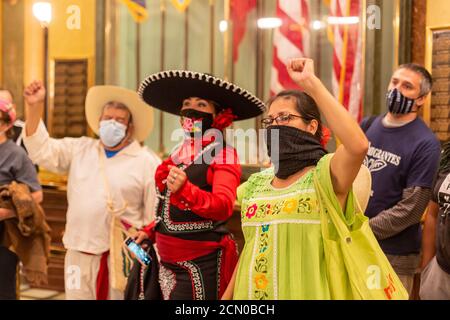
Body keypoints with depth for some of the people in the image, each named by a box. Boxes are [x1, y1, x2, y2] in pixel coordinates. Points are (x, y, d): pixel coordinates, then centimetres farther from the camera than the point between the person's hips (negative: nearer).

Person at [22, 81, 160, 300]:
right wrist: (34, 107, -7)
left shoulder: (147, 163, -3)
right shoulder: (79, 149, 12)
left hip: (120, 259, -4)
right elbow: (42, 150, 4)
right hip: (78, 255, 4)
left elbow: (156, 218, -4)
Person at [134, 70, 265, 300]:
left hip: (201, 263, -7)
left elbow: (223, 206, -24)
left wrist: (185, 190, -37)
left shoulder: (223, 155, -8)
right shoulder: (179, 155, 11)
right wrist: (150, 232, 16)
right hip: (168, 262, 7)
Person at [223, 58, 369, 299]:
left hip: (302, 294, -5)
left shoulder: (324, 176, -11)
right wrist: (228, 295, 12)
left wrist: (310, 83, -27)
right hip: (249, 294, 5)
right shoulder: (256, 184, 6)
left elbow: (358, 145, -31)